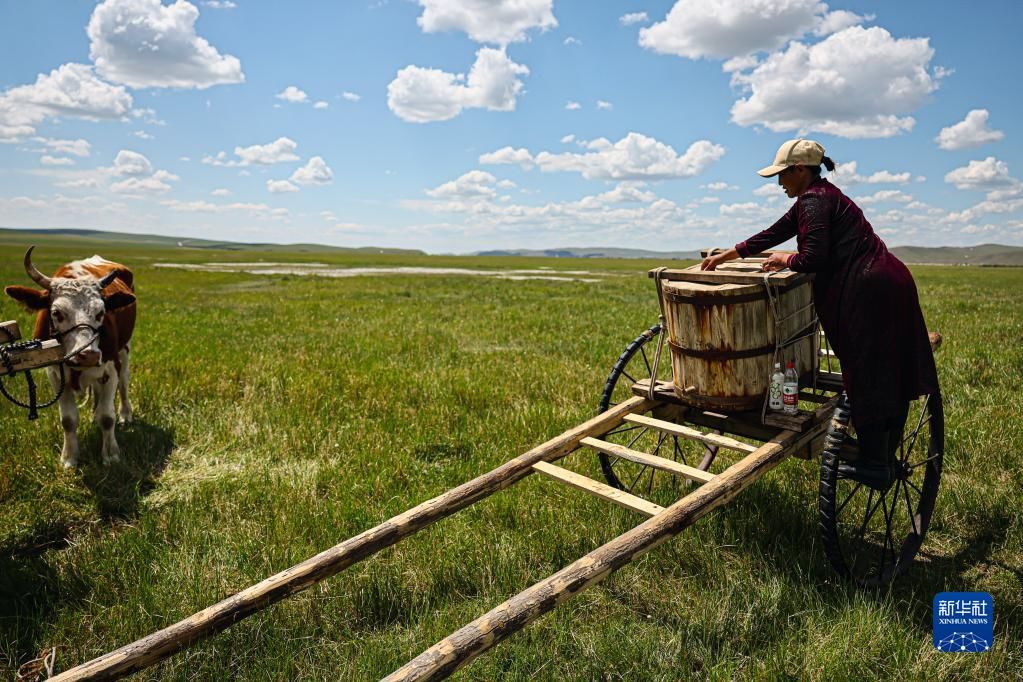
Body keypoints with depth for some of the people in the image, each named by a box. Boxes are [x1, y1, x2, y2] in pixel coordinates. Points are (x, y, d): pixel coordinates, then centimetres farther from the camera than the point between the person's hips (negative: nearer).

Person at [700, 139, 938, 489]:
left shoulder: (813, 200, -10)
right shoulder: (823, 195, 21)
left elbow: (814, 257, -20)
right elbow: (774, 233, 24)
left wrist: (786, 259, 1)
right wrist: (726, 255, 24)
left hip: (869, 289, -10)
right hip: (890, 282, 10)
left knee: (868, 377, -3)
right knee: (888, 378, 13)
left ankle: (874, 464, 6)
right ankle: (885, 459, 24)